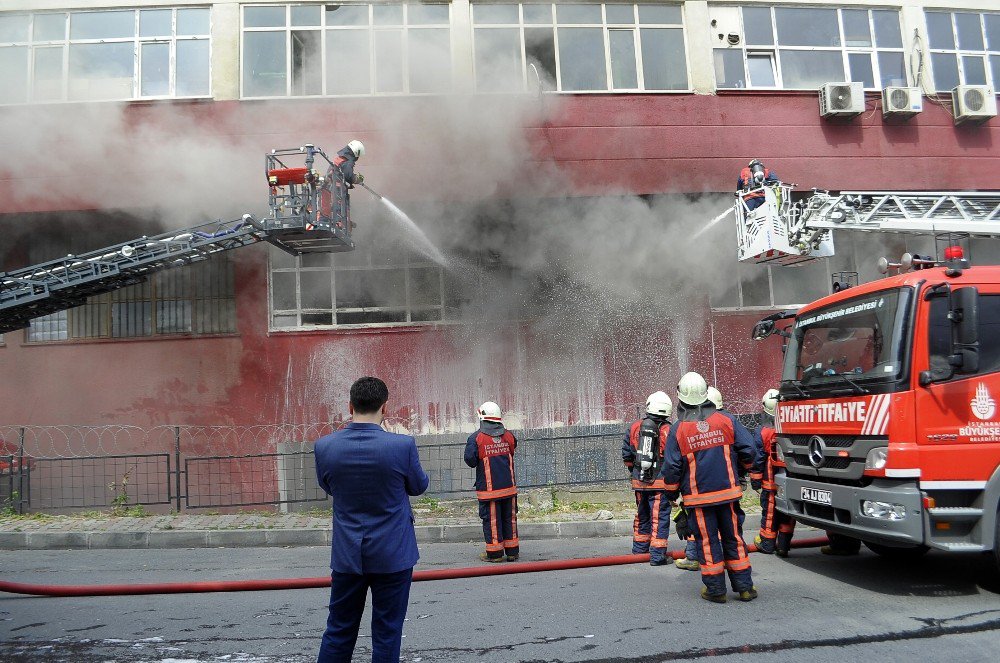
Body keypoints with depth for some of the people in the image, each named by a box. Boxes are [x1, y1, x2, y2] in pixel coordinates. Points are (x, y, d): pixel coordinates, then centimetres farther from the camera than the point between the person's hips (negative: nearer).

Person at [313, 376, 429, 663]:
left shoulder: (324, 446, -10)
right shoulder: (402, 445, -18)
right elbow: (419, 486, 0)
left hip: (346, 554, 3)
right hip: (392, 554, -3)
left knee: (339, 631, 17)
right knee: (386, 633, 10)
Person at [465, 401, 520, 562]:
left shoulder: (476, 438, -11)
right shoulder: (508, 435, 2)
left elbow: (470, 460, -13)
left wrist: (480, 461, 7)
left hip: (488, 488, -4)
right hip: (509, 486, 4)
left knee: (491, 520, 5)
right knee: (509, 517, 12)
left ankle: (495, 553, 10)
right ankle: (512, 551, 19)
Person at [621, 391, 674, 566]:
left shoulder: (634, 427, 2)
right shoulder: (669, 431, -10)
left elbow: (626, 455, 5)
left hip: (639, 480, 4)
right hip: (660, 482, -4)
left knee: (641, 514, 19)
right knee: (659, 518, 2)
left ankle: (640, 548, 33)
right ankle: (657, 555, 3)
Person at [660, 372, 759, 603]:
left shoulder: (677, 430, -7)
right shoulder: (726, 420, -3)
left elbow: (672, 467, -5)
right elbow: (749, 450, -2)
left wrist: (671, 492, 11)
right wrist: (742, 467, 20)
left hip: (697, 497, -2)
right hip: (727, 491, 2)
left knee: (707, 542, 7)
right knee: (733, 538, 13)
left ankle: (716, 590, 13)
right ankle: (744, 587, 19)